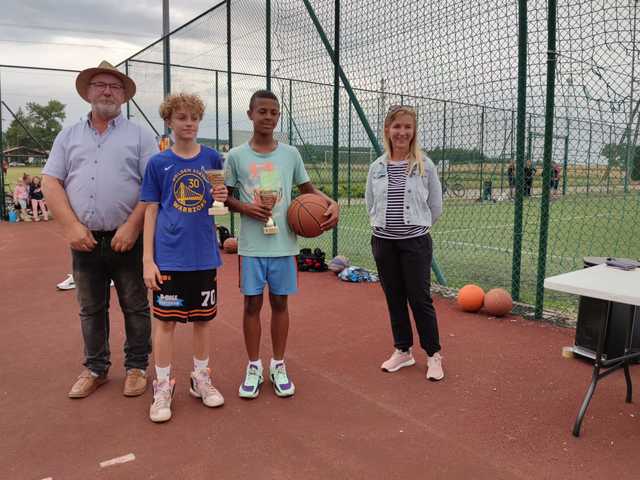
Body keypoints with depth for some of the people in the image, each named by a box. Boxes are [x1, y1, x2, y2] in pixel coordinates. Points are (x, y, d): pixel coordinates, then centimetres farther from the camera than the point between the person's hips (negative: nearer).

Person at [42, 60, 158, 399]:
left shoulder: (139, 135, 4)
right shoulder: (69, 136, 12)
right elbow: (50, 183, 5)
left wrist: (132, 226, -14)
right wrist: (71, 226, -8)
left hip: (127, 240, -3)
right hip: (84, 240, 3)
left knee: (135, 307, 6)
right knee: (90, 309, 14)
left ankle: (137, 367, 22)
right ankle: (95, 368, 30)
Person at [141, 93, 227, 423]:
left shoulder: (211, 158, 3)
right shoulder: (158, 163, -1)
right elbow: (151, 211, 0)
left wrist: (222, 197, -14)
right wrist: (148, 259, -6)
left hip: (203, 255, 2)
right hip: (168, 257, -2)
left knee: (203, 318, 12)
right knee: (166, 320, 5)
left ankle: (201, 378, 30)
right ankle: (163, 386, 20)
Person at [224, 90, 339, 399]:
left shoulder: (291, 154, 3)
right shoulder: (236, 155, 0)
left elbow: (308, 189, 12)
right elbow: (225, 197, 6)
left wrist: (332, 203, -6)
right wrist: (245, 207, -13)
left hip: (283, 244, 1)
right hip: (251, 245, -1)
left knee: (280, 303, 10)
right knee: (252, 304, 6)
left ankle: (278, 365, 24)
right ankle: (254, 367, 22)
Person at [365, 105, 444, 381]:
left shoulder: (425, 165, -5)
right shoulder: (377, 167, 3)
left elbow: (436, 207, 2)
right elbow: (370, 205, 14)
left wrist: (415, 227, 7)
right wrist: (386, 225, 8)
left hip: (416, 242, -3)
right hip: (383, 242, 3)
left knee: (420, 298, 1)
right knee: (394, 298, 12)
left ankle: (433, 355, 17)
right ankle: (403, 351, 27)